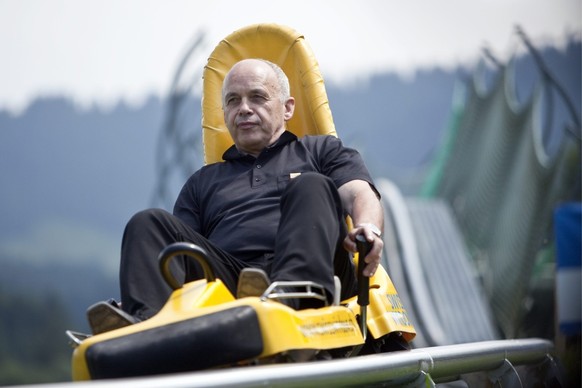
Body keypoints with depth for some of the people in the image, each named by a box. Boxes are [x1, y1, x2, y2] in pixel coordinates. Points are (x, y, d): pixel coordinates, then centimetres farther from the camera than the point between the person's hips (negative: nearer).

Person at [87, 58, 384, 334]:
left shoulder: (321, 151, 28)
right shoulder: (203, 181, 35)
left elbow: (359, 194, 8)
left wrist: (367, 227, -18)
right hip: (227, 283, 2)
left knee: (311, 186, -25)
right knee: (149, 223, -16)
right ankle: (148, 323, -46)